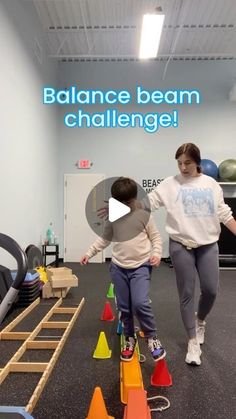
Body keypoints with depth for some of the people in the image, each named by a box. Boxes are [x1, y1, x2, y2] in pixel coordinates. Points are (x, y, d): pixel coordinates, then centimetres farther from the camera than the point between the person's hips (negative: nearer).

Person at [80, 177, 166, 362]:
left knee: (140, 303, -17)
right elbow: (104, 239, 14)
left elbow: (156, 236, 1)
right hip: (118, 267, 3)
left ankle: (152, 337, 6)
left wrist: (156, 253, -14)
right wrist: (89, 252, 9)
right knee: (124, 307, 10)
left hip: (141, 267, -3)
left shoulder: (143, 215, -4)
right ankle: (129, 339, 31)